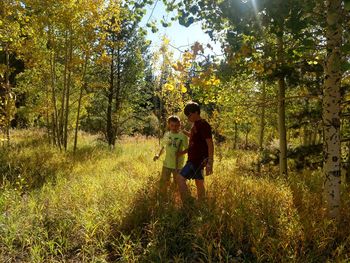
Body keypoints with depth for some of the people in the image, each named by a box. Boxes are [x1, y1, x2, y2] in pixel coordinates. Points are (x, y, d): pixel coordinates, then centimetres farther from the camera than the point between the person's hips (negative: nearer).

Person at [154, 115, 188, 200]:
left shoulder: (183, 136, -7)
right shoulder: (166, 135, 4)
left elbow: (187, 149, -4)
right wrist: (158, 154, 0)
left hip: (178, 164, -3)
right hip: (167, 163, 3)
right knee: (163, 182, 7)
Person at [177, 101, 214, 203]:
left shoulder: (203, 125, -14)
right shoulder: (195, 124, 14)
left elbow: (210, 144, -18)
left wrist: (210, 163, -22)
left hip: (198, 159, -10)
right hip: (195, 158, 10)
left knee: (180, 178, -16)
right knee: (199, 183, 15)